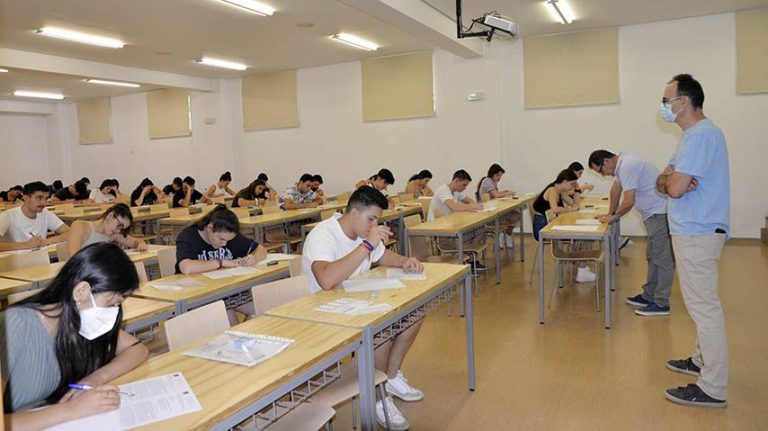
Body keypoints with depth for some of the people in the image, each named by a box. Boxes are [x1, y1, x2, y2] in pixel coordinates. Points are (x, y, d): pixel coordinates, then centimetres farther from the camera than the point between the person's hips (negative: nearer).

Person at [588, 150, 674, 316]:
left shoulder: (627, 167, -22)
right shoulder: (621, 163, 9)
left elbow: (629, 202, -23)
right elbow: (616, 189, 21)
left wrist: (613, 217, -7)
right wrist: (610, 213, 23)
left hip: (660, 213, -11)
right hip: (653, 213, 11)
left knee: (662, 258, -6)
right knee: (652, 257, 15)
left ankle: (661, 303, -1)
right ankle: (649, 296, 25)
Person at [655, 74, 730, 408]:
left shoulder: (701, 135, -18)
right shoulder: (695, 134, 17)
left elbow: (675, 188, -24)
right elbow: (663, 183, 13)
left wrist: (671, 179, -2)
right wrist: (670, 179, -9)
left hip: (697, 233, -11)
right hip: (694, 230, 11)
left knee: (704, 306, -6)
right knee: (701, 303, 20)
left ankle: (713, 388, 2)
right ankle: (702, 359, 34)